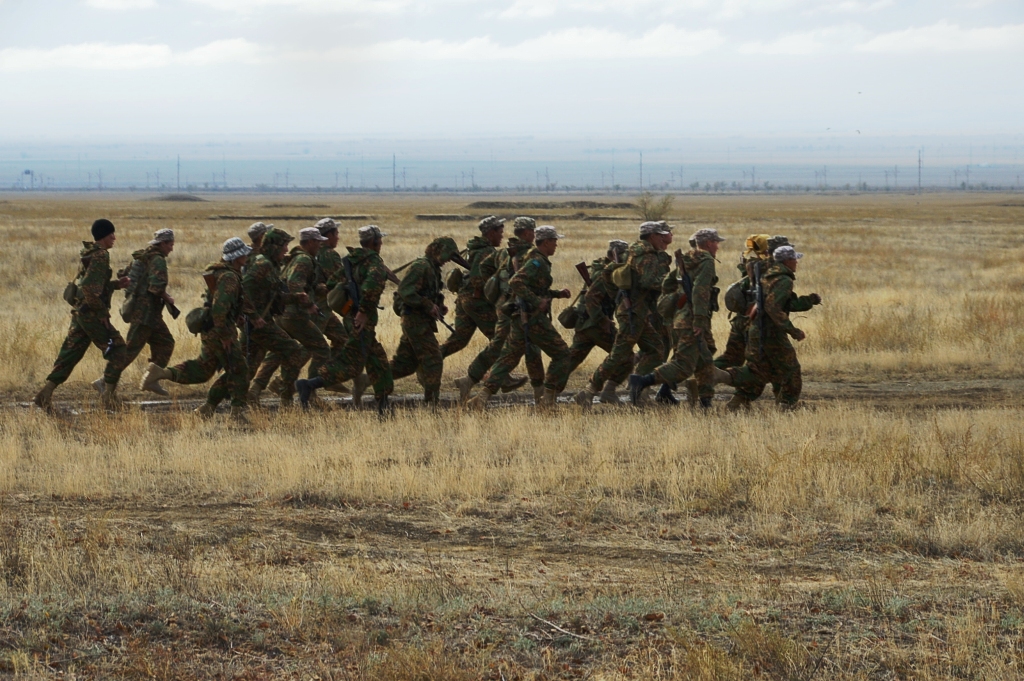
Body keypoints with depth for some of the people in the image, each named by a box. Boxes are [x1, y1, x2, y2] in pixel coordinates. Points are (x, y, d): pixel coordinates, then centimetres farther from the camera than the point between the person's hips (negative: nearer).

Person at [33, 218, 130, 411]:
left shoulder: (88, 254, 14)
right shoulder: (100, 256, -16)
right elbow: (90, 288, -25)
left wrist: (116, 284, 14)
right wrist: (102, 313, -18)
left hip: (79, 313, 9)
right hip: (92, 314, -9)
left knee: (70, 354, 10)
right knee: (118, 351, 1)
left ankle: (46, 393, 4)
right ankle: (108, 395, -1)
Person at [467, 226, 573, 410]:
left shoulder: (537, 261, 18)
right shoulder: (537, 263, -13)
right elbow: (516, 282, -26)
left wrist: (557, 294, 22)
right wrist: (537, 302, -27)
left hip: (520, 318, 10)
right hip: (533, 318, -9)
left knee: (508, 358, 7)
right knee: (561, 353, 2)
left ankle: (483, 396, -4)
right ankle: (548, 398, 0)